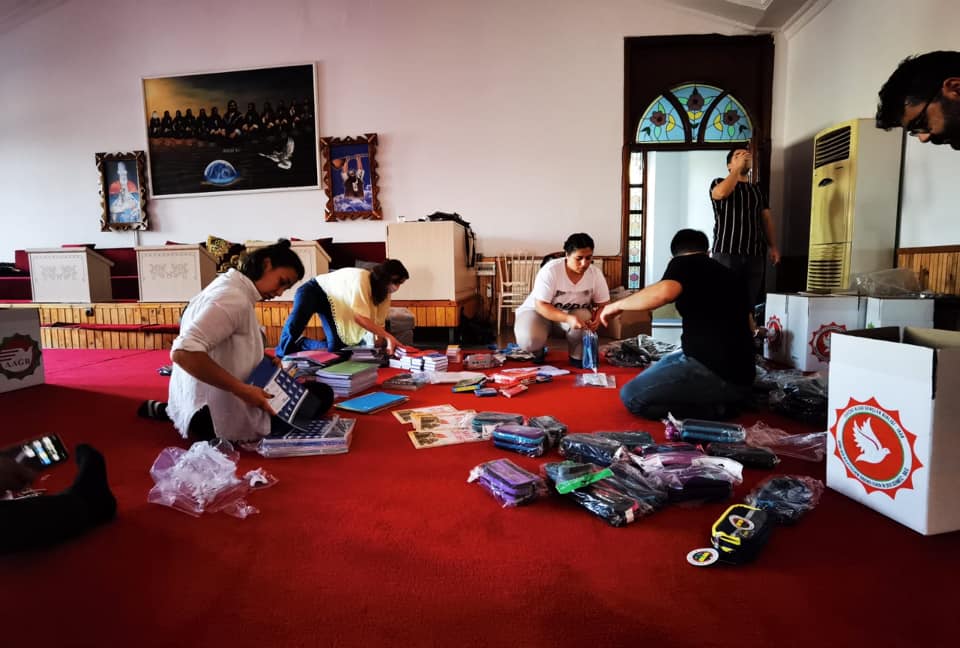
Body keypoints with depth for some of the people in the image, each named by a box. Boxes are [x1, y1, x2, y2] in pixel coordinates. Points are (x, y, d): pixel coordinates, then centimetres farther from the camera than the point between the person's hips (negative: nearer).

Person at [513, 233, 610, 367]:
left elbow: (602, 304, -5)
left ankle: (577, 357, -4)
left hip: (575, 314, 3)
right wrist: (568, 319, -43)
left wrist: (596, 318, -29)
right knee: (529, 340, -34)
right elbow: (541, 306, -28)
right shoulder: (550, 270, -27)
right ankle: (538, 352, 5)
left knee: (584, 317, -33)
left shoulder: (596, 274, -14)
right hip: (537, 311, -3)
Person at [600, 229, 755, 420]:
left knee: (630, 395, -7)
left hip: (715, 373, -9)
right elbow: (747, 324, 34)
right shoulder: (727, 273, 20)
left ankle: (713, 409, -7)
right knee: (662, 365, 29)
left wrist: (618, 305, -12)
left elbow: (665, 292, -28)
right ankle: (720, 401, 9)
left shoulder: (684, 262, -3)